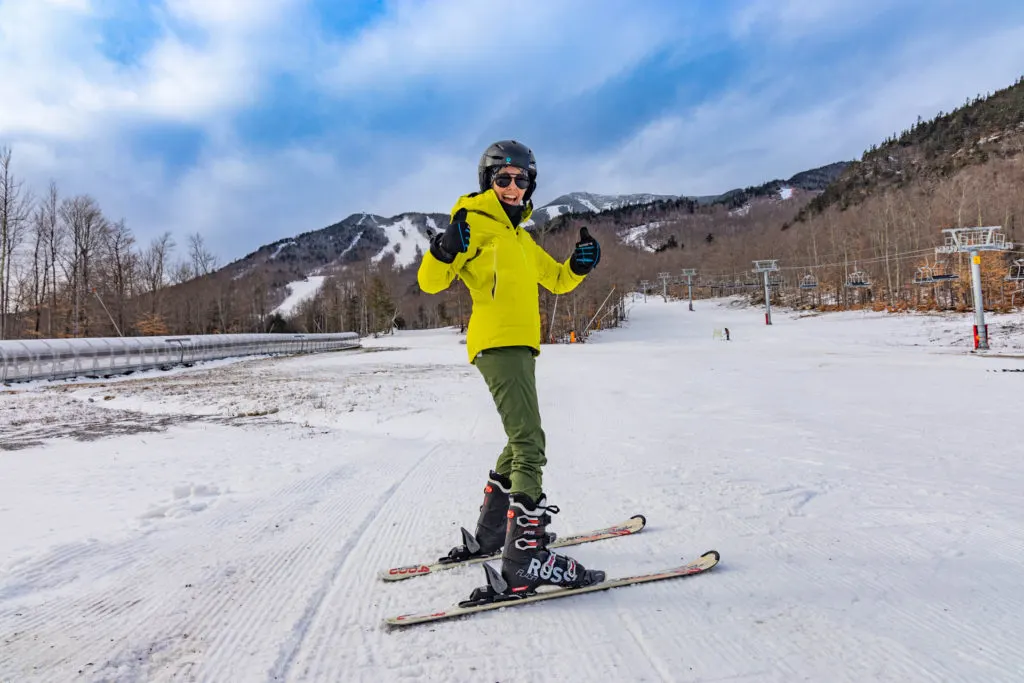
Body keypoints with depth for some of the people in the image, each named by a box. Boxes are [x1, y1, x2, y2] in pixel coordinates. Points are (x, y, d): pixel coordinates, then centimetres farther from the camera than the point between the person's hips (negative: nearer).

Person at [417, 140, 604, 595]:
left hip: (519, 346, 10)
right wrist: (444, 251, -28)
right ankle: (526, 557, -16)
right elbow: (431, 282, -8)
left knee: (521, 442, 17)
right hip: (497, 343, -10)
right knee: (530, 444, -17)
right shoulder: (474, 224, -1)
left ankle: (490, 533, 30)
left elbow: (557, 280, 30)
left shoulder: (521, 237, 24)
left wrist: (581, 263, 10)